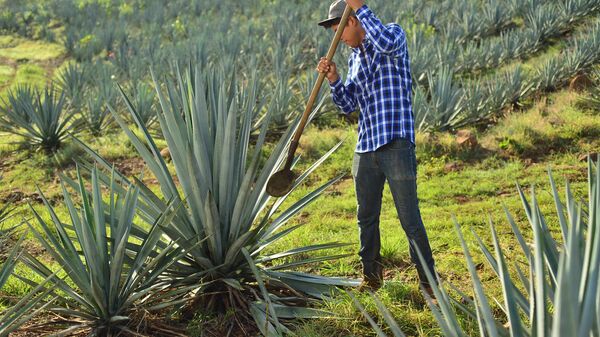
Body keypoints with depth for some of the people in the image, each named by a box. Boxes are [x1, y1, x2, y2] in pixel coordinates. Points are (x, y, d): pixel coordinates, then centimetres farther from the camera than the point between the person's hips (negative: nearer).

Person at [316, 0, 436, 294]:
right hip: (365, 148, 7)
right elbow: (348, 105, 15)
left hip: (396, 145, -7)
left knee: (410, 220, -3)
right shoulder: (354, 58, 17)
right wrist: (333, 80, -2)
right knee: (366, 218, 15)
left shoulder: (394, 33, -2)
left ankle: (429, 282, 10)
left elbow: (386, 43, -28)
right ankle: (371, 277, 31)